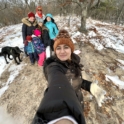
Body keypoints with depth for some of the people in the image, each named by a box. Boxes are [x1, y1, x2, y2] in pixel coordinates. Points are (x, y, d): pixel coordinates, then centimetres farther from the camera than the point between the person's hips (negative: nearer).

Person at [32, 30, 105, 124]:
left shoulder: (74, 61, -10)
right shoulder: (54, 67, -32)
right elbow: (59, 86, -54)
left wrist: (91, 86, -9)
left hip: (77, 104, 7)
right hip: (64, 109, -6)